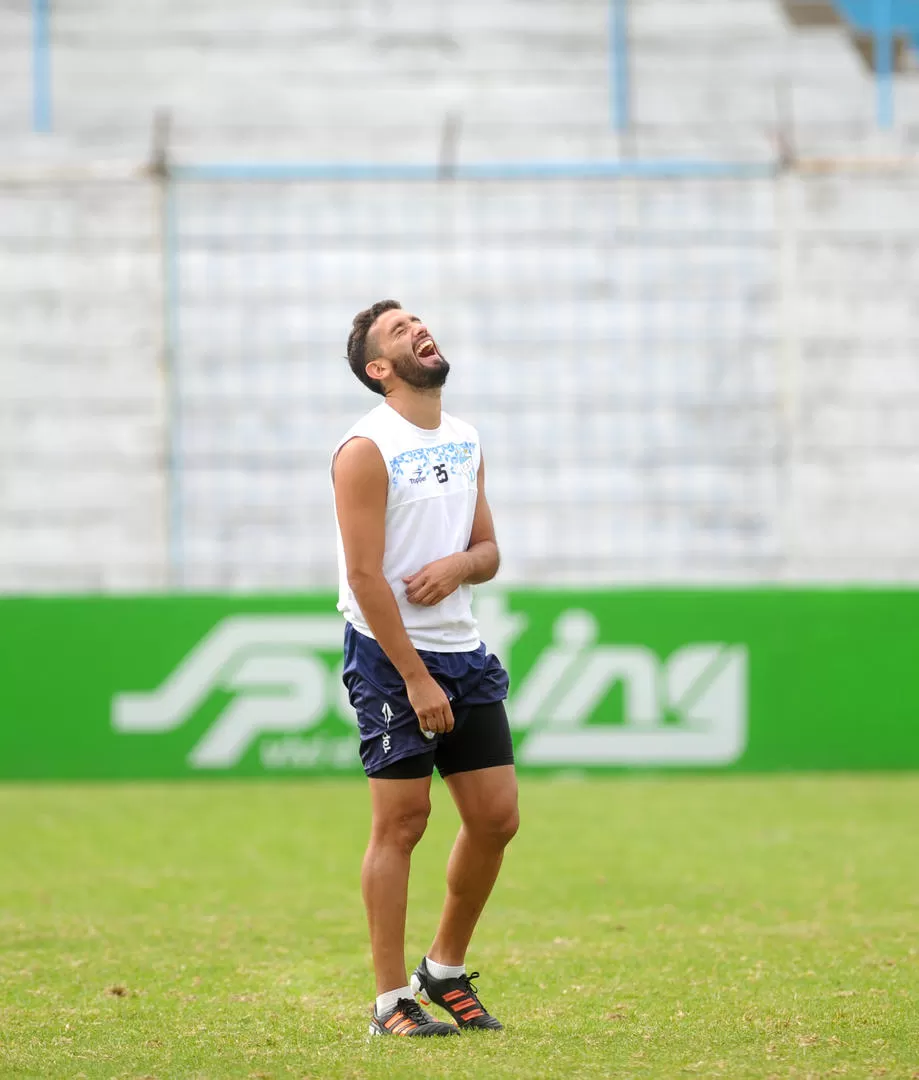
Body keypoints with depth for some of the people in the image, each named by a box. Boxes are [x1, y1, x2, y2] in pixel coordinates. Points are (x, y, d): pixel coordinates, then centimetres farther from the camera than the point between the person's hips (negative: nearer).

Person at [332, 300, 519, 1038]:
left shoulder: (465, 443, 12)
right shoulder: (367, 450, -10)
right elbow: (364, 575, -15)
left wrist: (458, 565, -9)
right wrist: (415, 678, -18)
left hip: (463, 651, 7)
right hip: (391, 653, -7)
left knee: (496, 817, 5)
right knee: (401, 822, -5)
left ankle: (447, 971, 23)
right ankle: (391, 1002, 1)